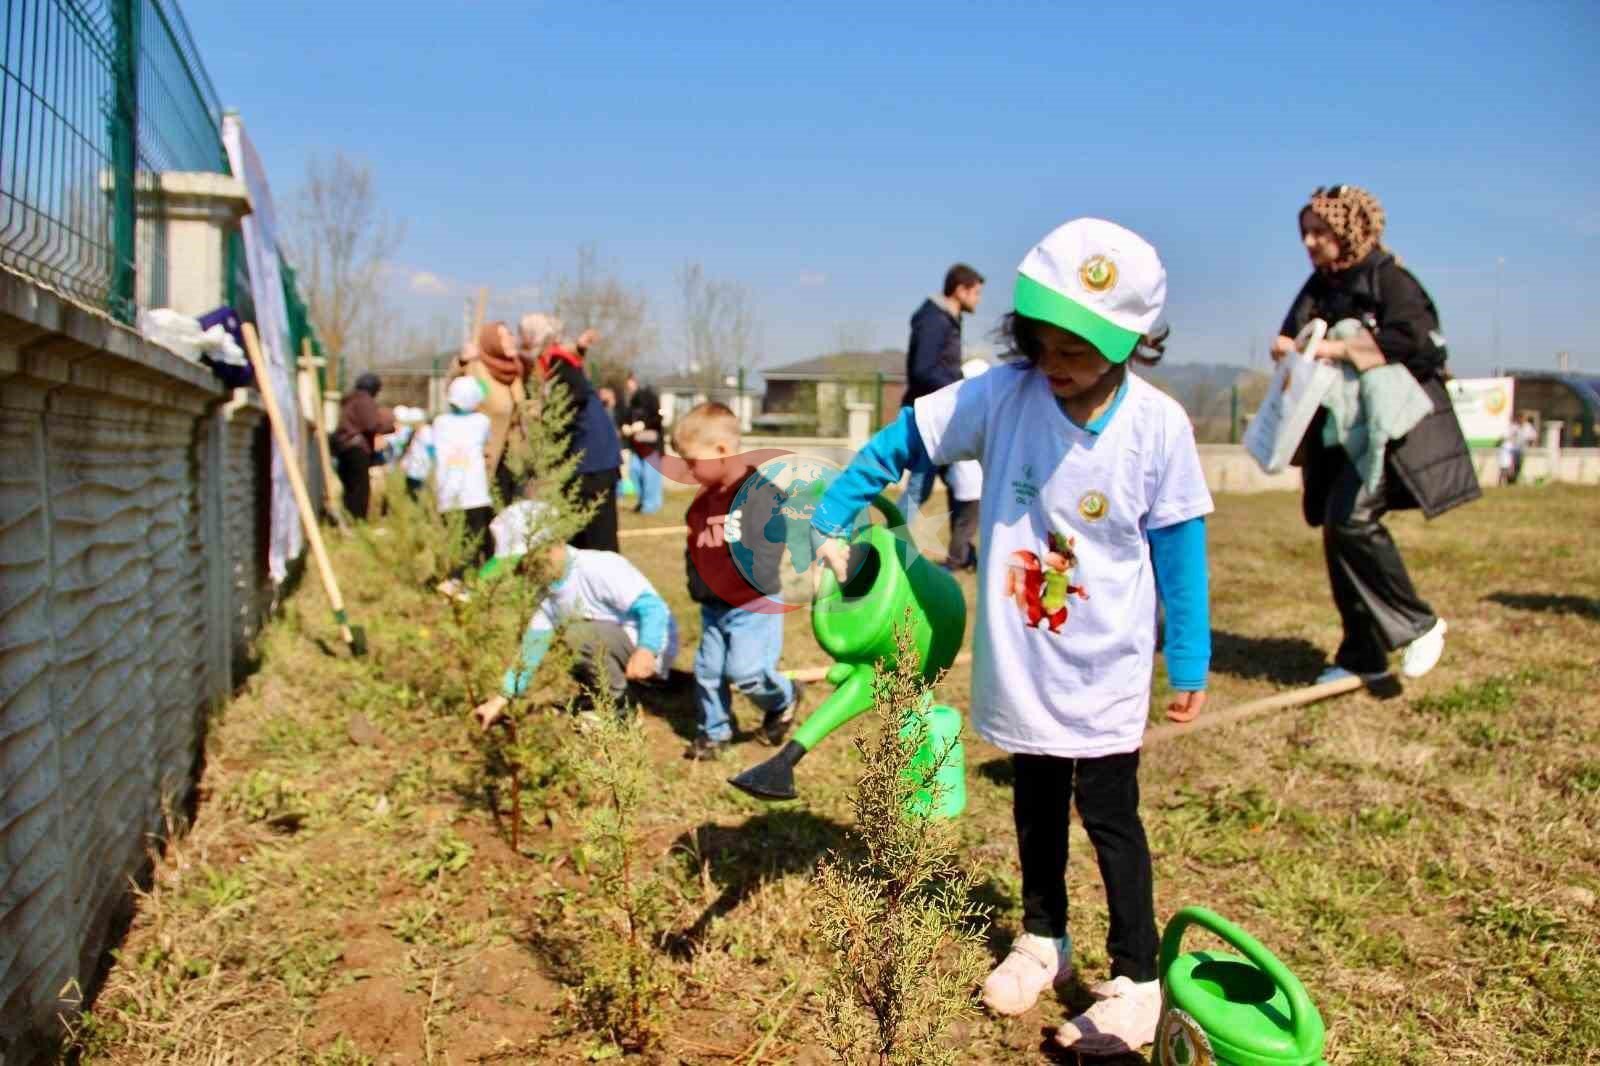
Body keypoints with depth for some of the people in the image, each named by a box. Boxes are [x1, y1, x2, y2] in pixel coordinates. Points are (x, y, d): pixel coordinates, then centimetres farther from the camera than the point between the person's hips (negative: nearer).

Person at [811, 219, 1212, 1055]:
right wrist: (831, 521, -10)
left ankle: (1135, 980, 21)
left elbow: (1179, 549, -7)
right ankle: (1043, 939, 40)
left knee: (1107, 812, 4)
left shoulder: (1157, 426, -16)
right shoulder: (1003, 395, -14)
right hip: (1020, 660, 3)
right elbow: (900, 442, -5)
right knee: (1036, 804, 19)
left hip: (1105, 668, -2)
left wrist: (1189, 665, -3)